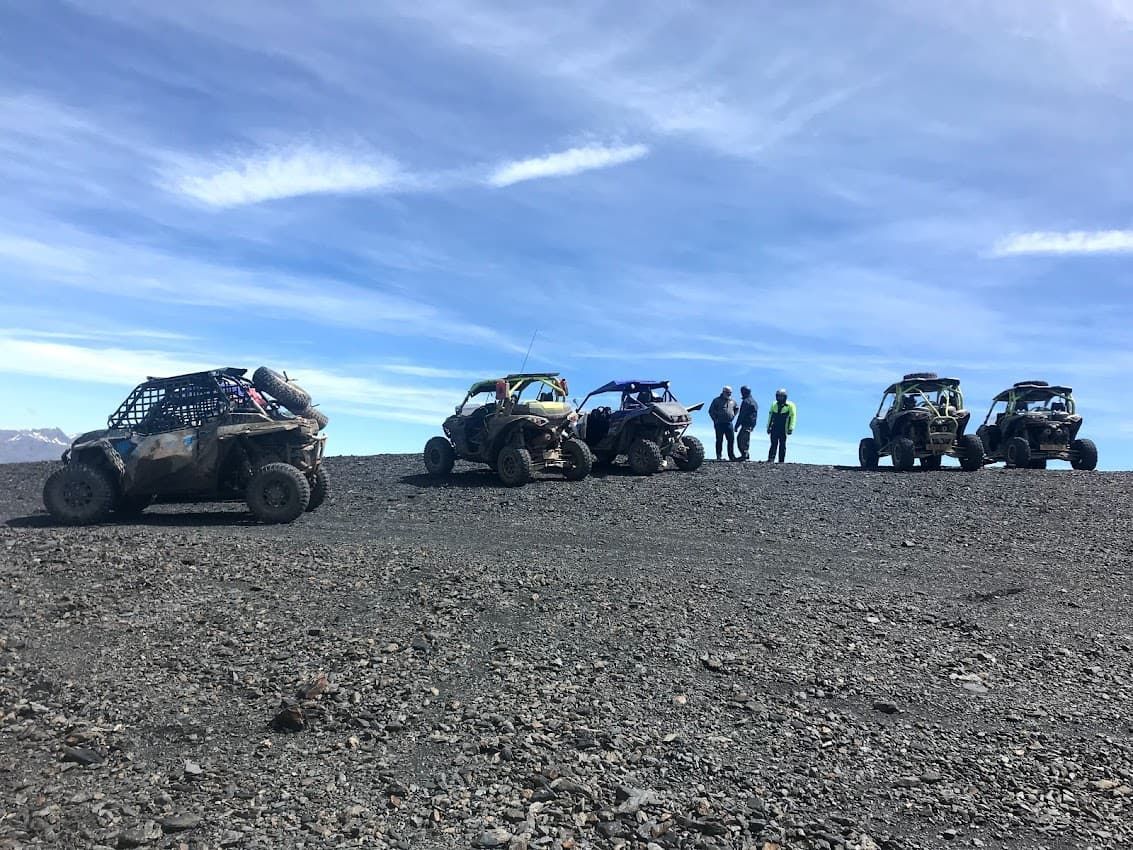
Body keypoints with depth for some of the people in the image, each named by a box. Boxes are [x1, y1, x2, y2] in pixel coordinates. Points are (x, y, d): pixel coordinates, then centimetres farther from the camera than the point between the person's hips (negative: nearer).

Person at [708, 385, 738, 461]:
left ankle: (731, 456, 9)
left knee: (731, 439, 1)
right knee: (719, 440, -1)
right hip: (719, 424, -4)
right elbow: (711, 411, -1)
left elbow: (736, 409, 31)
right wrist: (715, 420, -5)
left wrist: (733, 416, 16)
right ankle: (719, 456, 4)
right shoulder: (717, 400, -1)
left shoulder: (732, 401, 14)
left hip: (729, 423, 4)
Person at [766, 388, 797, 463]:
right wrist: (768, 427, 16)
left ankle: (781, 461, 4)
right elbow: (770, 416, 18)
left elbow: (793, 417, -8)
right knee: (774, 444, -5)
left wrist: (791, 429, -15)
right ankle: (770, 459, -12)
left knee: (782, 445, 1)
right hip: (774, 428, 3)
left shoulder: (790, 405, -4)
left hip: (783, 429, -3)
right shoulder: (774, 405, 12)